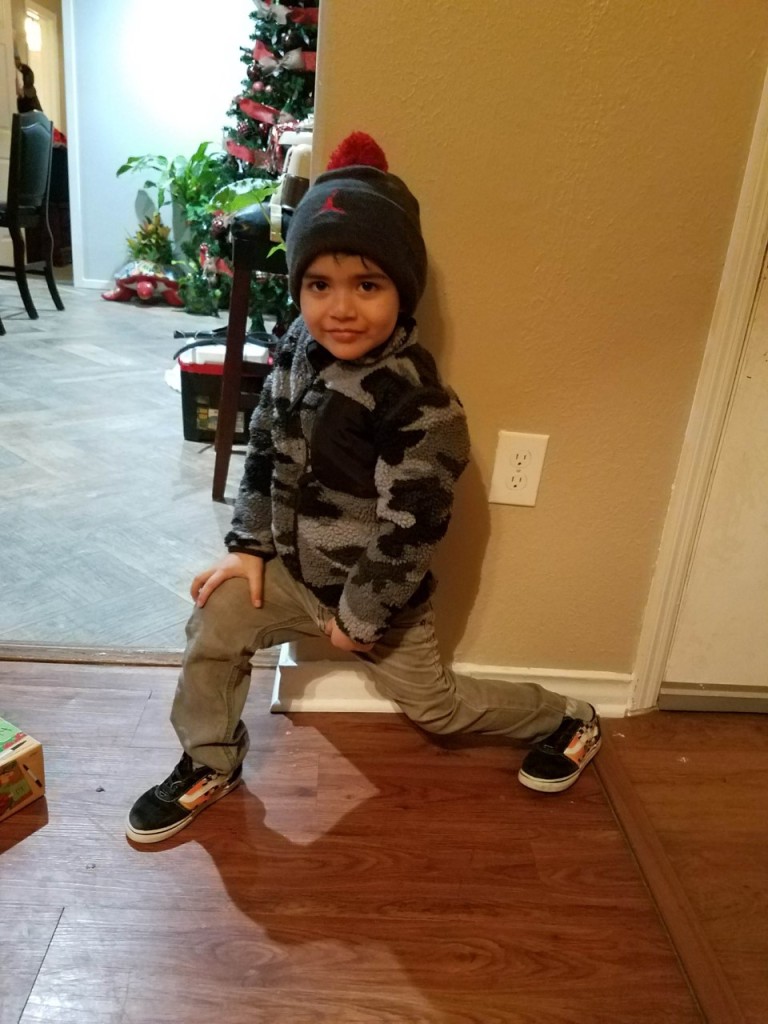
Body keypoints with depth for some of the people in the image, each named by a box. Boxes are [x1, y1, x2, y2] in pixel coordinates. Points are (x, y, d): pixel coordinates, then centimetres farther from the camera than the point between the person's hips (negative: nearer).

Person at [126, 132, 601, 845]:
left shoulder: (420, 405, -30)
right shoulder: (298, 349, -8)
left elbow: (409, 530, -25)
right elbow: (265, 450, 2)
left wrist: (362, 614, -15)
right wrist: (249, 545, -2)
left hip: (378, 591, -5)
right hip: (293, 564, 6)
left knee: (435, 704, 11)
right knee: (212, 624, -4)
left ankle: (567, 724, 36)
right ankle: (210, 766, 21)